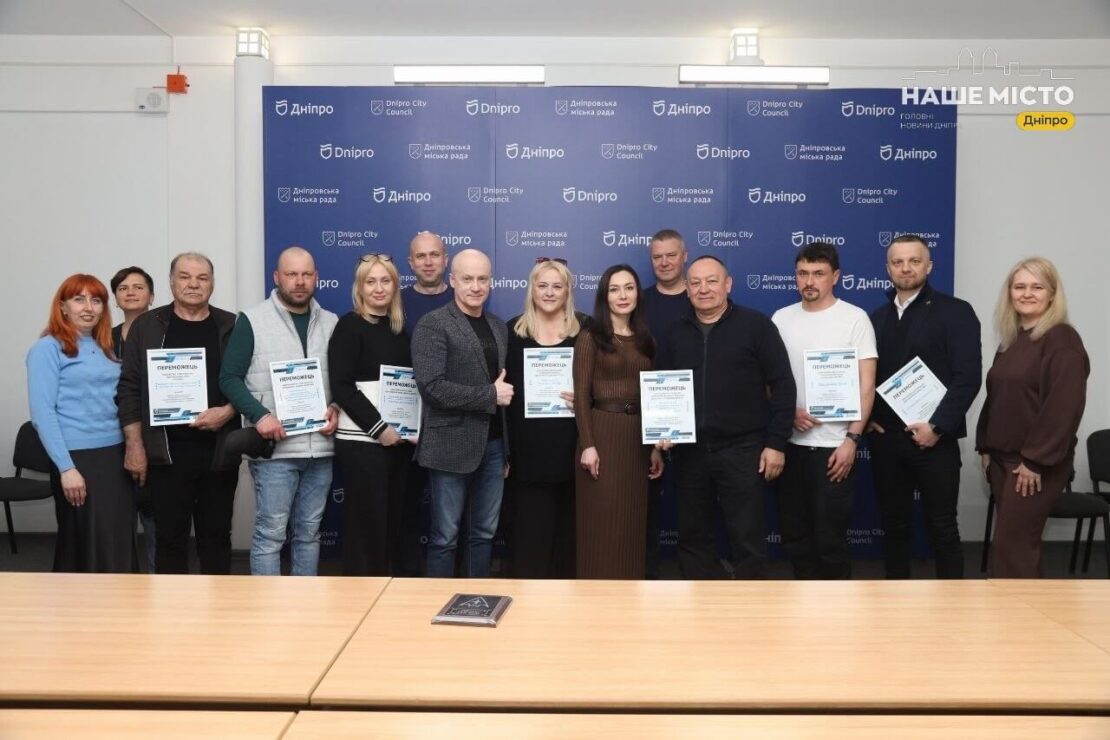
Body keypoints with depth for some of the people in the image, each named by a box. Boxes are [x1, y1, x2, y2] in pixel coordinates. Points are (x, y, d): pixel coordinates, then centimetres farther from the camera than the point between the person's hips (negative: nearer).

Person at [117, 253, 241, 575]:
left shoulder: (232, 327, 6)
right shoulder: (147, 326, 4)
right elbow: (130, 389, 1)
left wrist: (227, 412, -12)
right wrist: (135, 445, -6)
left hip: (220, 451, 1)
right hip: (167, 453, -1)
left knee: (216, 535, 10)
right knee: (170, 537, 6)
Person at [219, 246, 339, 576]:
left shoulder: (332, 323, 11)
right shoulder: (252, 320, 0)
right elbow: (229, 377, -4)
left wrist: (337, 408, -3)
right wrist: (259, 415, -17)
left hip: (320, 448, 4)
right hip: (274, 447, -4)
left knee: (309, 532, 12)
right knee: (270, 532, -2)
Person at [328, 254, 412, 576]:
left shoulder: (399, 328, 12)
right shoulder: (350, 325, -6)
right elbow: (341, 386, -13)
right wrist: (378, 427, -15)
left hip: (399, 439, 6)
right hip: (361, 440, -6)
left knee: (392, 520, 11)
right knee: (365, 522, -2)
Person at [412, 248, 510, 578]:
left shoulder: (499, 327, 12)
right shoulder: (433, 324, -8)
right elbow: (431, 387, -19)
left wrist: (508, 448, 11)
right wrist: (490, 396, -14)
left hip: (493, 444, 6)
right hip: (452, 446, -6)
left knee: (484, 533, 14)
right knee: (445, 536, 4)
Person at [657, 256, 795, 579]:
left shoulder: (756, 325, -3)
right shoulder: (675, 333, 9)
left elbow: (783, 385, -5)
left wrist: (776, 443, -9)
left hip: (742, 450, -4)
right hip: (690, 452, 4)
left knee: (748, 541, 2)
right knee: (692, 538, 12)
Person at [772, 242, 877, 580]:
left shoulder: (854, 318, -4)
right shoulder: (781, 318, 7)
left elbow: (866, 385, -7)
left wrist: (852, 439, -14)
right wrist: (789, 411, -7)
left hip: (834, 445, -4)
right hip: (791, 443, 4)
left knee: (830, 535, 1)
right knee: (794, 533, 12)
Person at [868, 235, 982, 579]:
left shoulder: (955, 312, -2)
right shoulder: (877, 317, 12)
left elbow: (968, 377, -10)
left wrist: (937, 426, -16)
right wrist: (865, 417, -1)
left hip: (934, 440, -4)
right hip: (885, 439, 4)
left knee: (942, 528, 3)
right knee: (893, 525, 12)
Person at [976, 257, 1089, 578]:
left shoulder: (1062, 340, -11)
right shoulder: (1010, 340, 13)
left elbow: (1065, 405, -18)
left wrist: (1036, 460, -19)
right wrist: (986, 448, 13)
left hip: (1037, 464, -7)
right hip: (1003, 458, 8)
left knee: (1010, 546, -6)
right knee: (1018, 543, 12)